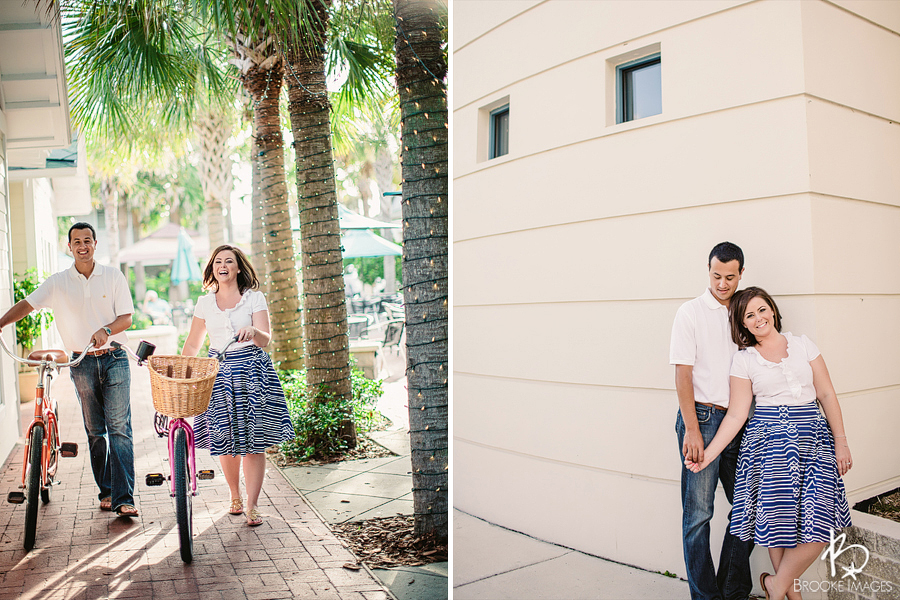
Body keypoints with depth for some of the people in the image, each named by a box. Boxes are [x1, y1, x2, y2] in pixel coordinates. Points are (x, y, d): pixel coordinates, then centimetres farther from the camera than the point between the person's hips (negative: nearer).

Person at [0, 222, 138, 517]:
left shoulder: (113, 276, 1)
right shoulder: (58, 282, 6)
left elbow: (127, 317, -2)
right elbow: (27, 304, 3)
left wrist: (106, 330, -21)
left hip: (114, 359, -2)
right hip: (82, 363, 2)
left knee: (119, 428, -10)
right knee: (95, 432, 8)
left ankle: (124, 498, -11)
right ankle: (106, 491, 20)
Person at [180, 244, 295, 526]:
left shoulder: (255, 298, 0)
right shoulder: (205, 303, 9)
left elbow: (266, 339, -9)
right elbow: (192, 344, 16)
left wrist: (253, 331, -30)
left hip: (252, 371, -2)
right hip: (218, 373, 3)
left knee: (253, 439, -4)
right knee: (224, 439, 3)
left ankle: (252, 505, 4)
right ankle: (235, 496, 25)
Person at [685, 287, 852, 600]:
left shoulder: (803, 344, 8)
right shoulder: (743, 360, 2)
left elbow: (826, 394, 9)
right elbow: (736, 414, 0)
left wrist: (841, 441, 3)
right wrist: (708, 454, -7)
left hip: (813, 439, 2)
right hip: (769, 442, -2)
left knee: (818, 526, -6)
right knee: (780, 522, -2)